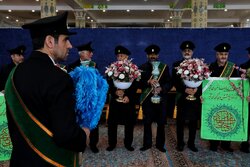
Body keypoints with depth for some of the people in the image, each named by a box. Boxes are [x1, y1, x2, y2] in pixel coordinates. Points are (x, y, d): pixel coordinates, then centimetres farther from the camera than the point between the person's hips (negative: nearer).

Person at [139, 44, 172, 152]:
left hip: (161, 98, 0)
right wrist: (148, 82, -19)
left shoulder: (164, 67, 7)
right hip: (147, 99, 0)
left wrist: (161, 88, -17)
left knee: (161, 123, 5)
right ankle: (147, 144, 21)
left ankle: (160, 144, 21)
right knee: (147, 123, 5)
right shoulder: (142, 68, 6)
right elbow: (139, 83, -1)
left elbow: (169, 83, 2)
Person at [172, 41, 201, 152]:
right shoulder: (176, 65, 4)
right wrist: (185, 89, -17)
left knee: (193, 121, 8)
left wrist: (197, 89, -15)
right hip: (182, 96, -1)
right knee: (180, 121, 5)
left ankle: (191, 143, 21)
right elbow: (175, 81, -3)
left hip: (195, 96, 2)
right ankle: (180, 143, 17)